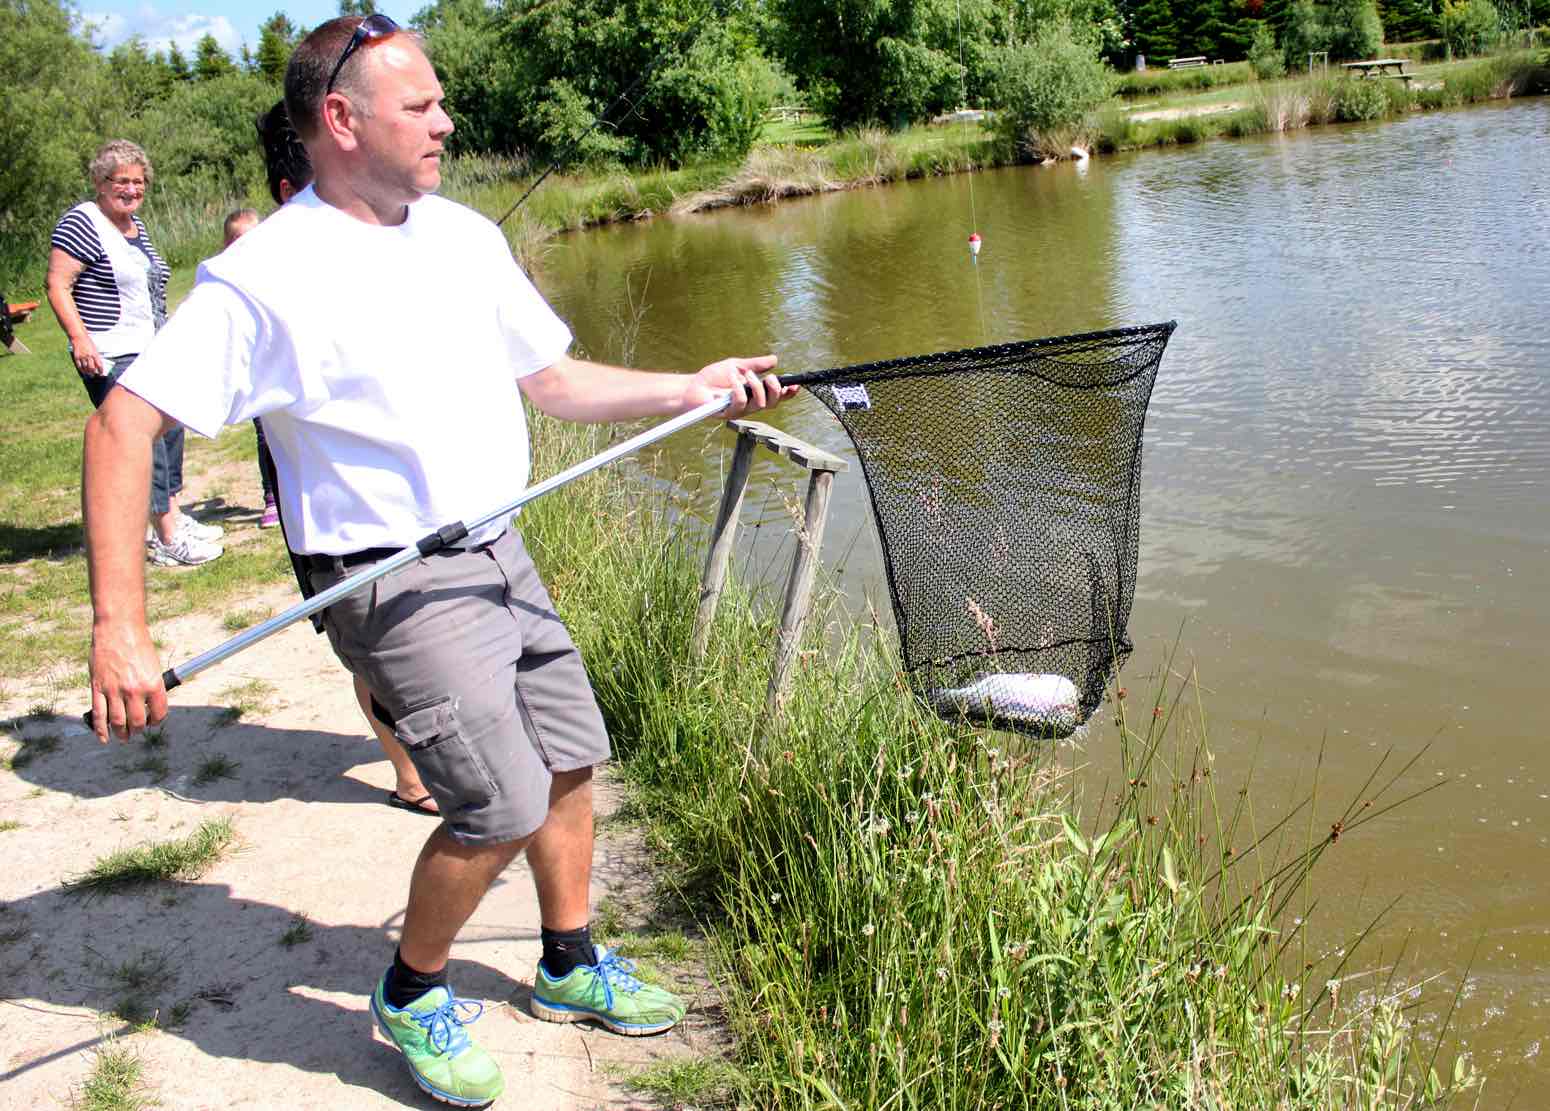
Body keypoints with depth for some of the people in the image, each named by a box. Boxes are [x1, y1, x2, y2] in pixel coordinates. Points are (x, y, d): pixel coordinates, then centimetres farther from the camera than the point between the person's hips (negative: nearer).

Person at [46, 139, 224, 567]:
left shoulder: (135, 225, 15)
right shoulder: (82, 223, -11)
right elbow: (57, 284, -16)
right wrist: (80, 339, -25)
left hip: (153, 354, 9)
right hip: (111, 358, -9)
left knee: (170, 431, 13)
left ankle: (173, 515, 26)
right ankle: (166, 538, -9)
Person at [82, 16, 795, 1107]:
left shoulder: (466, 236, 5)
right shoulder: (267, 278, -17)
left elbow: (553, 380, 14)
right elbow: (122, 425, -20)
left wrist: (690, 389, 4)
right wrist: (120, 631, -26)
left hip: (500, 553, 7)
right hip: (397, 584, -7)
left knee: (569, 760, 14)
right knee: (503, 804, -9)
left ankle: (570, 965, 37)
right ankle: (412, 995, 18)